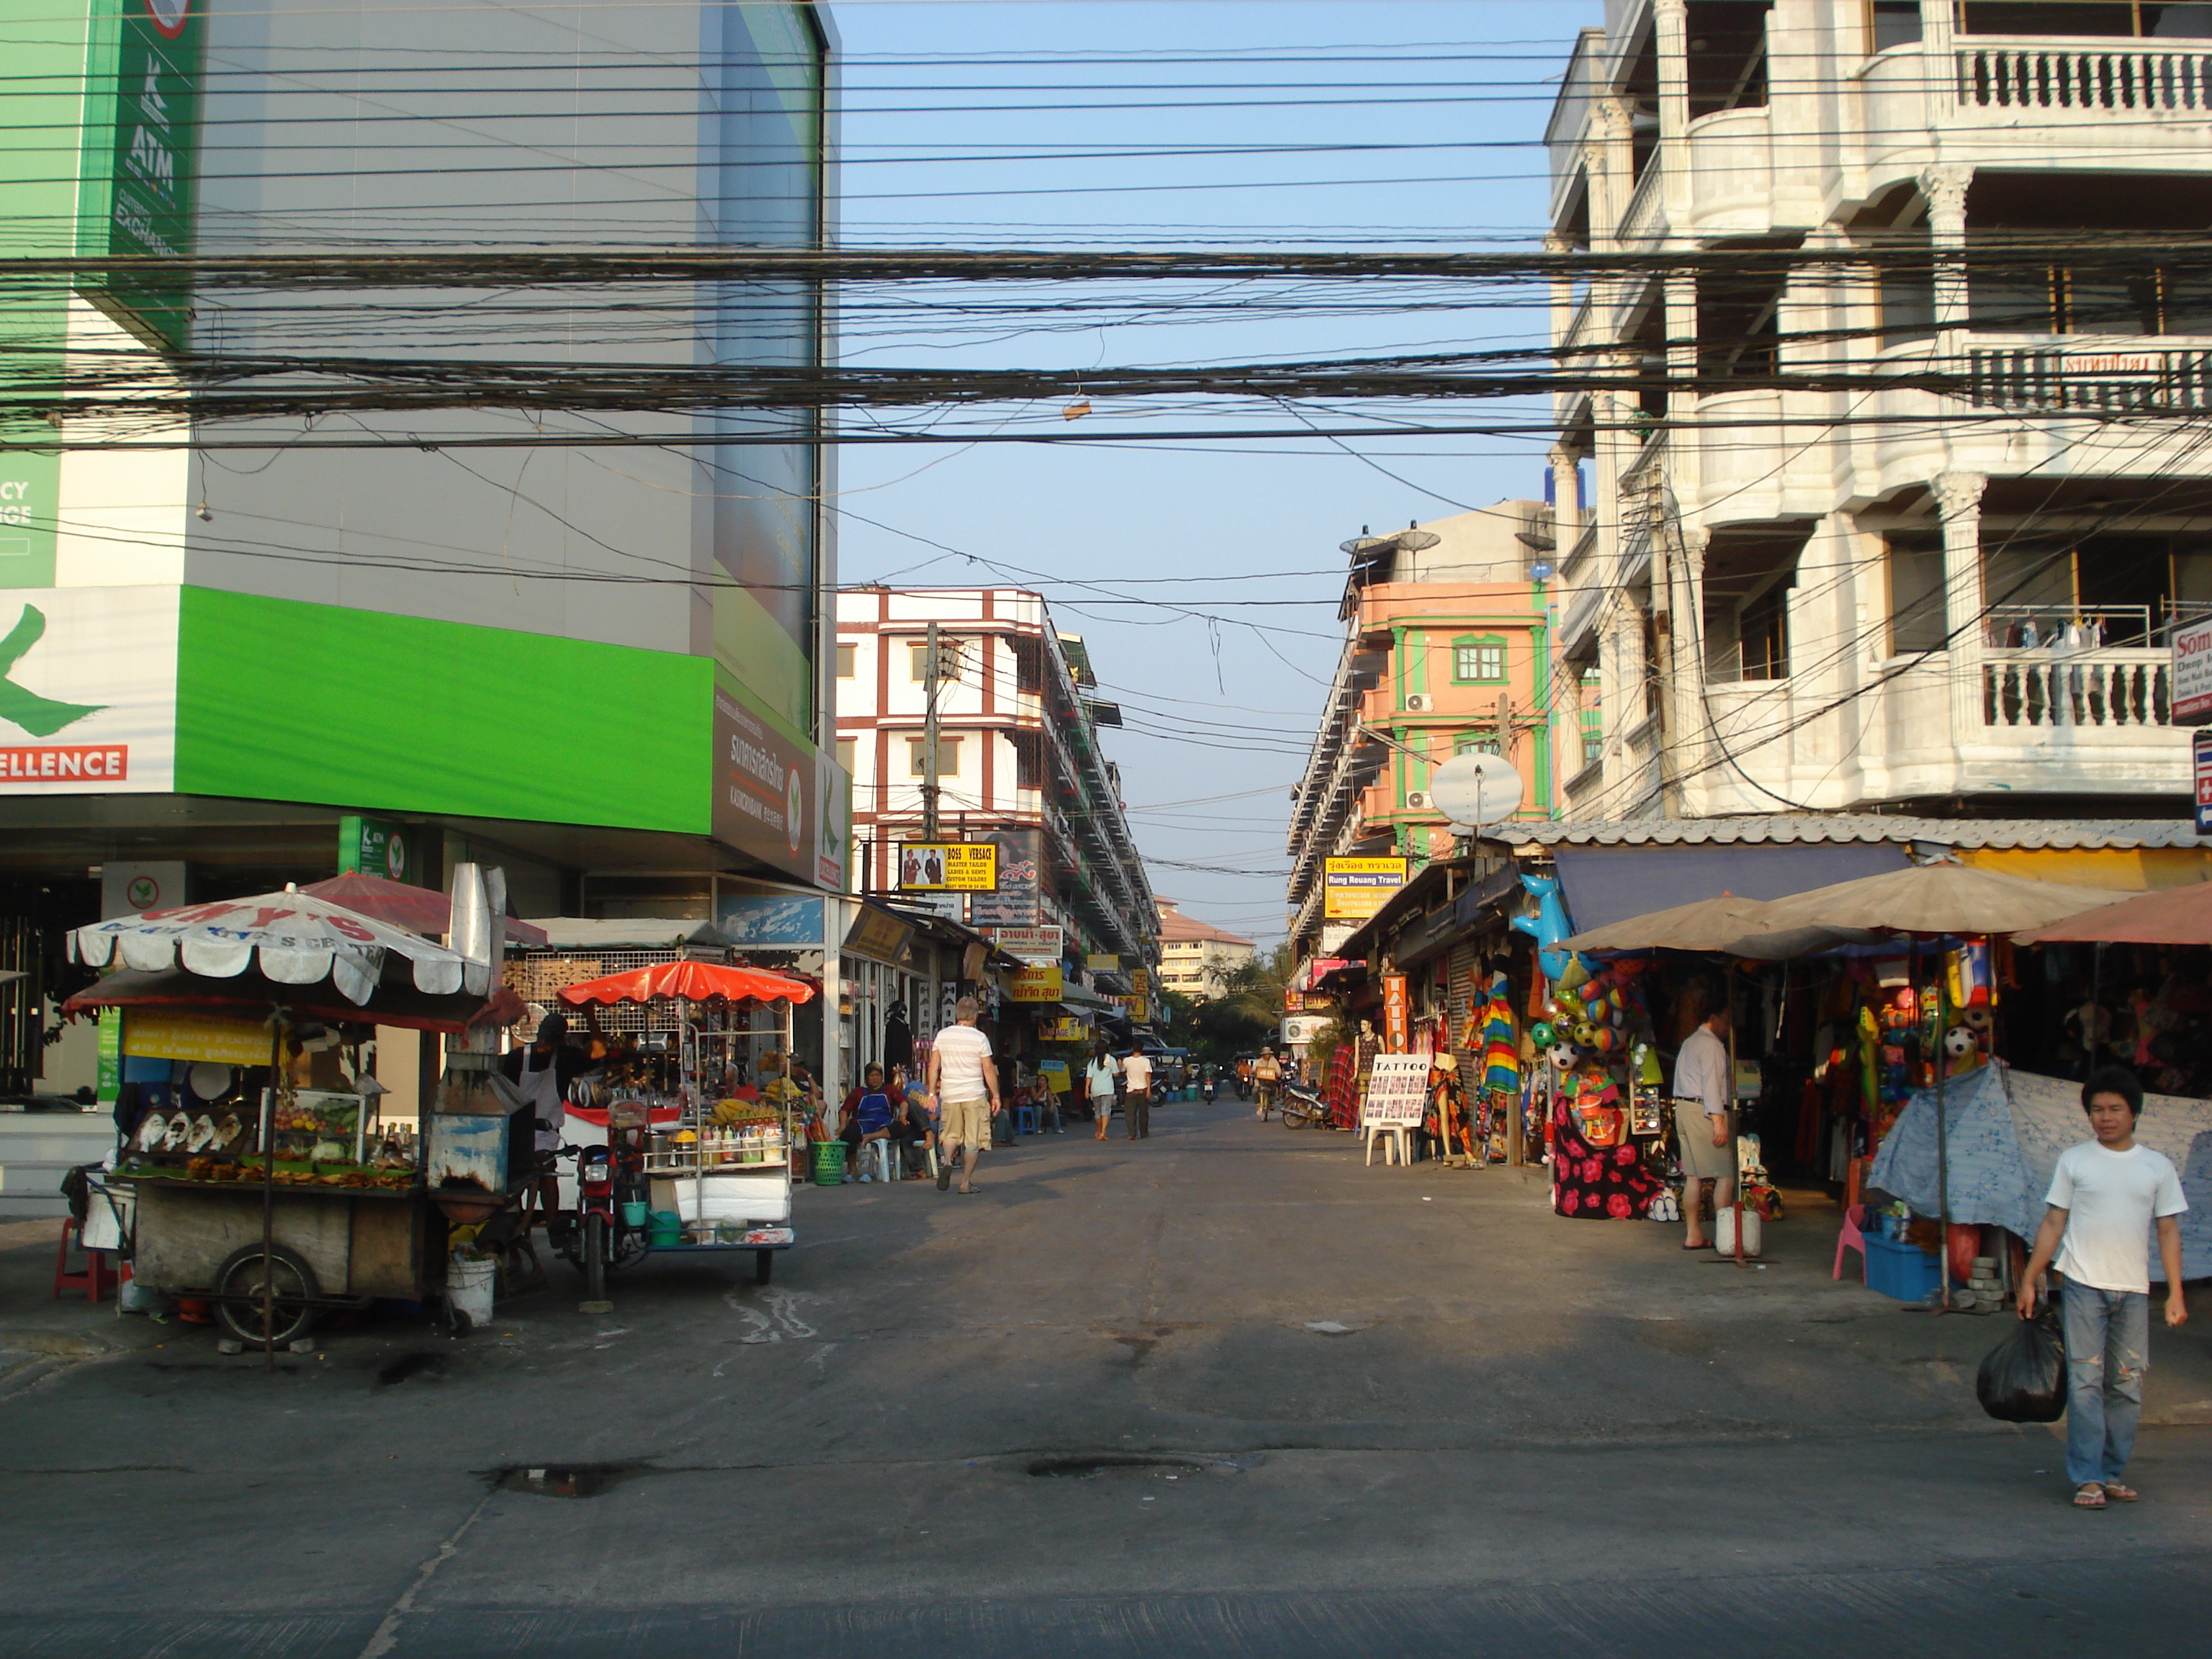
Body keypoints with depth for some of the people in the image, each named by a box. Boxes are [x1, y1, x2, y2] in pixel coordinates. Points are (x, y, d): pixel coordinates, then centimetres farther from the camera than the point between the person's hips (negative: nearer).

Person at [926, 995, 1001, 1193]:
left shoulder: (942, 1035, 3)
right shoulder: (979, 1038, -5)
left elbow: (934, 1066, 4)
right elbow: (988, 1069, -3)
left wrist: (932, 1092, 11)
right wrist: (995, 1096, 4)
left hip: (949, 1095, 3)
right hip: (974, 1095, -3)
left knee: (950, 1133, 17)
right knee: (973, 1140, 5)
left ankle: (947, 1161, -11)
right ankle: (966, 1182, 4)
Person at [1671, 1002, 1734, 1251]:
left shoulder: (1689, 1042, 21)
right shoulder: (1711, 1044, -9)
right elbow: (1711, 1082, -17)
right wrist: (1718, 1121, -21)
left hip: (1683, 1109, 10)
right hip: (1704, 1111, -10)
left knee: (1694, 1175, 8)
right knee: (1726, 1174, -7)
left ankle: (1693, 1235, 7)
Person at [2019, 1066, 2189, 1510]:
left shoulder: (2157, 1167, 9)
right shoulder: (2073, 1161, 5)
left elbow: (2168, 1231, 9)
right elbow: (2053, 1224, 7)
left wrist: (2175, 1292, 2)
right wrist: (2029, 1280, 3)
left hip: (2134, 1291, 2)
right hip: (2083, 1286, -2)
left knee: (2127, 1387, 4)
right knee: (2085, 1382, -5)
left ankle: (2113, 1474, 14)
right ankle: (2087, 1479, -3)